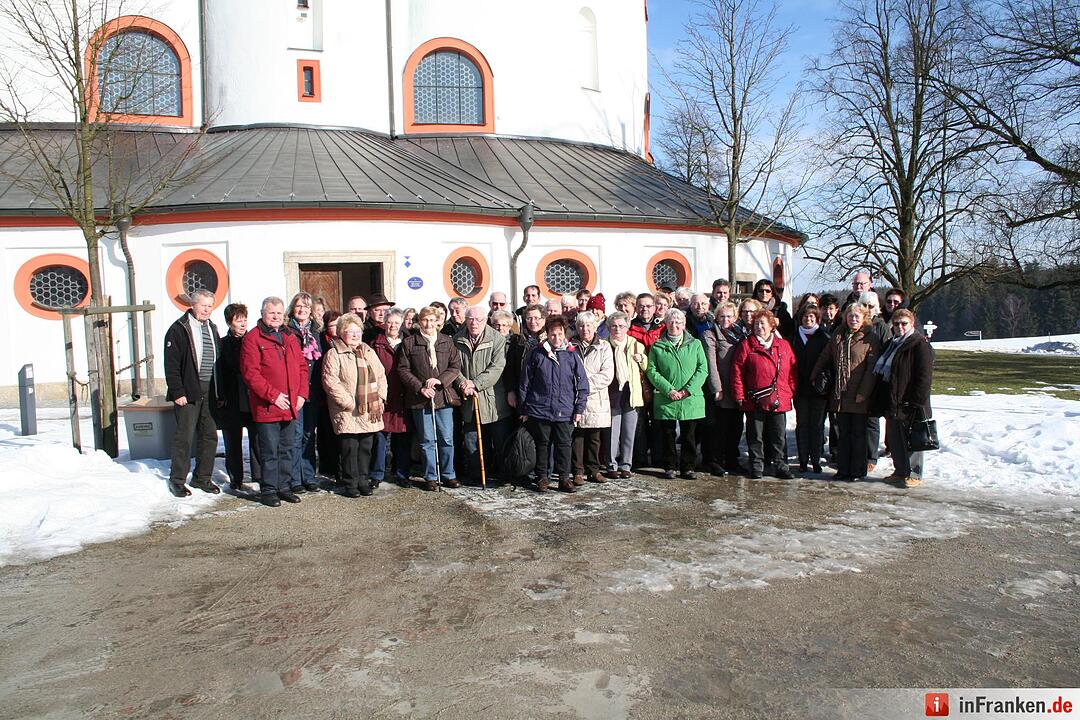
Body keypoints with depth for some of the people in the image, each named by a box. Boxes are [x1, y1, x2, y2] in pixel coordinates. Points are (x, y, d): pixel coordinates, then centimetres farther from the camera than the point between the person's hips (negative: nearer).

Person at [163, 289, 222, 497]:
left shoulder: (212, 328, 15)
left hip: (209, 392, 6)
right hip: (188, 393, -6)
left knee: (209, 436, 8)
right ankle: (177, 480, 11)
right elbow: (171, 365, -9)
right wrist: (177, 392, -15)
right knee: (185, 437, -2)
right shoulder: (179, 329, -5)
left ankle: (202, 477, 20)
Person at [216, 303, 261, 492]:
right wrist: (221, 396, -8)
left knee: (256, 437, 1)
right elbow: (219, 373, 0)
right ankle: (236, 478, 18)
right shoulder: (223, 344, 3)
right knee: (233, 440, 7)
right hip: (232, 401, 0)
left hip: (253, 398, 0)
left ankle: (259, 474, 13)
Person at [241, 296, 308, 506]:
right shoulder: (252, 338, -6)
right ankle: (269, 490, 12)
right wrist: (273, 395, -16)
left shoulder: (290, 337, 14)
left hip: (291, 406, 6)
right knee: (270, 451, 1)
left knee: (287, 449, 13)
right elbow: (250, 373, -13)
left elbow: (302, 367, 15)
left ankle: (284, 487, 24)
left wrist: (301, 394, 2)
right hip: (266, 407, -6)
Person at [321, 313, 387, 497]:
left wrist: (381, 398, 4)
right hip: (348, 412, -5)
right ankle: (351, 484, 9)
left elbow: (381, 375, 17)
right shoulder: (334, 354, -4)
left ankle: (363, 480, 21)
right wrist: (349, 403, -15)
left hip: (369, 411, 5)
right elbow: (330, 381, -12)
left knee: (366, 447, 10)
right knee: (350, 448, -2)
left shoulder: (368, 351, 15)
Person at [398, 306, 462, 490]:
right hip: (420, 399, -1)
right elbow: (403, 370, -1)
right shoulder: (408, 343, 3)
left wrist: (440, 380, -11)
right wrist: (420, 388, -11)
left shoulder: (447, 341, 8)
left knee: (447, 439, 5)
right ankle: (430, 477, 16)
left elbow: (456, 366, 5)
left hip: (444, 397, 1)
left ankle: (449, 475, 18)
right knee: (427, 440, 5)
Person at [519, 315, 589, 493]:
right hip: (539, 410, 0)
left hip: (564, 411, 1)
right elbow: (524, 383, 5)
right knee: (542, 444, 8)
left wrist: (579, 408, 2)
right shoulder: (536, 354, 1)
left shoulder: (571, 355, 3)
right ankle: (542, 477, 20)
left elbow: (583, 384, 7)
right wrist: (523, 409, 4)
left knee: (564, 445, 3)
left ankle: (564, 478, 14)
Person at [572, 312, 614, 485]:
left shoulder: (604, 347, 5)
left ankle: (593, 470, 18)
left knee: (594, 437, 7)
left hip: (596, 399, 0)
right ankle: (578, 472, 8)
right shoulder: (571, 347, 7)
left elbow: (607, 375, -4)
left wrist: (586, 384, -13)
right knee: (577, 436, 0)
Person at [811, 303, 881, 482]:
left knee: (858, 434, 4)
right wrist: (815, 377, 13)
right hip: (840, 394, 5)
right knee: (843, 434, 11)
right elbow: (824, 358, 18)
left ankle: (858, 471, 13)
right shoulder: (838, 336, 10)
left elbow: (872, 368, -10)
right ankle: (843, 469, 19)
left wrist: (863, 393, -16)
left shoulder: (870, 338, -5)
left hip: (859, 397, -5)